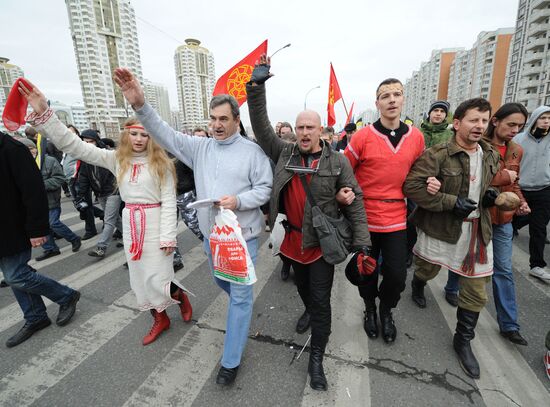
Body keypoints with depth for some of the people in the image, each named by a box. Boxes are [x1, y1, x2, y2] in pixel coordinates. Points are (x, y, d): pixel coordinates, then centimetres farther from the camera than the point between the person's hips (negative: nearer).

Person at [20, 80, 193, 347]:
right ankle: (159, 319, 34)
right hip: (130, 222, 5)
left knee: (157, 278, -3)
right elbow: (74, 146, -1)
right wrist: (42, 113, -12)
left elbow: (169, 200, -10)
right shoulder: (116, 159, 4)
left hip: (155, 222, -5)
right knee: (139, 278, 14)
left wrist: (168, 235, -14)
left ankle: (181, 297, 31)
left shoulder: (160, 162, -7)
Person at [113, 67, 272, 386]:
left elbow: (265, 188, -9)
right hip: (211, 234, 5)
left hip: (243, 235, -5)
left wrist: (238, 200, -25)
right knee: (222, 283, 28)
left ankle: (231, 360, 20)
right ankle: (242, 301, 60)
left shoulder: (252, 151, -9)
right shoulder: (200, 147, 3)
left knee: (240, 296, 4)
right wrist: (140, 105, -20)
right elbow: (166, 135, -5)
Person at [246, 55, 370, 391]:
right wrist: (256, 86, -11)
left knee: (322, 300, 6)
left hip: (322, 243, -3)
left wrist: (362, 243, -12)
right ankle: (309, 311, 58)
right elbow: (261, 127, -3)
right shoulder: (285, 153, -1)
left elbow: (355, 202, -7)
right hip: (294, 239, 3)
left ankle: (316, 358, 24)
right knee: (303, 286, 26)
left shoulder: (337, 161, -8)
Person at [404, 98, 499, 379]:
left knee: (476, 292, 9)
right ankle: (418, 287, 57)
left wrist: (490, 196, 1)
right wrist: (452, 202, -24)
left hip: (477, 230, 5)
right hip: (440, 228, -5)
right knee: (427, 270, 19)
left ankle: (463, 340, 30)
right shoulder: (437, 155, -16)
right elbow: (411, 186, -24)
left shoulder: (490, 156, 7)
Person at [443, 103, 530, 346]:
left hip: (503, 218, 6)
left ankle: (509, 325, 20)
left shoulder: (516, 151, 8)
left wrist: (521, 201, 1)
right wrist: (503, 177, -17)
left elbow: (514, 183, 18)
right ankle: (451, 289, 42)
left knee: (504, 270, 9)